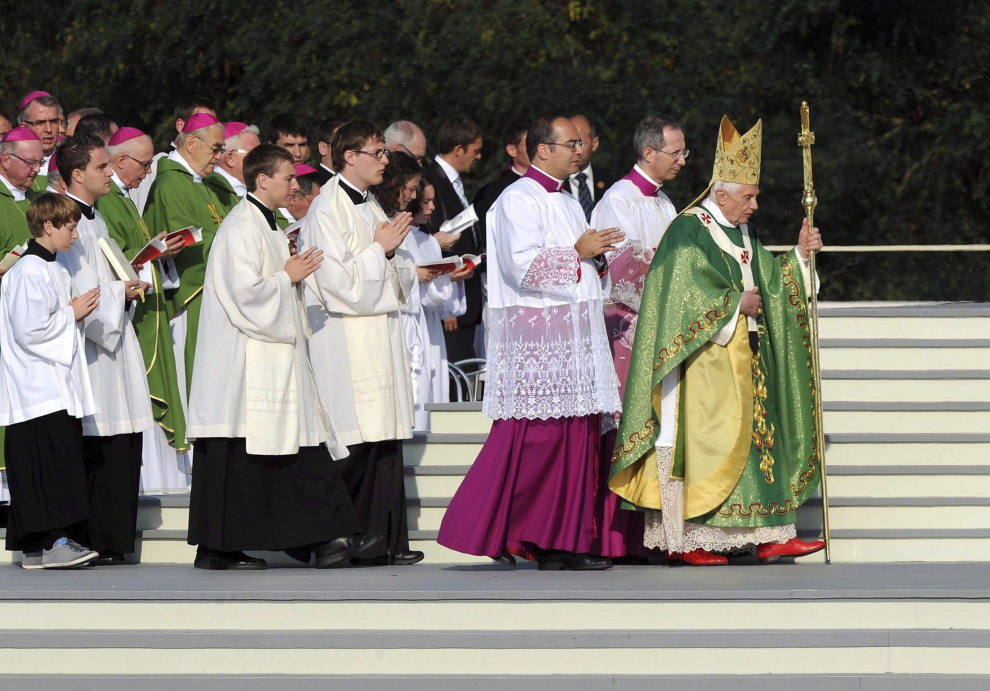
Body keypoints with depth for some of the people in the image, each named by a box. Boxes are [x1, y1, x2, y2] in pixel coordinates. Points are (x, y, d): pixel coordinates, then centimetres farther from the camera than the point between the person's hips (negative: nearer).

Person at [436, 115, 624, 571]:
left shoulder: (568, 203, 21)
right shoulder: (520, 199, -9)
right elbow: (523, 265, -19)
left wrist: (597, 257, 9)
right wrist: (577, 253, -13)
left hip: (574, 336, 9)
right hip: (535, 337, -9)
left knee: (576, 437, 4)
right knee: (532, 437, -10)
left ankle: (565, 541, 5)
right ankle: (492, 531, -3)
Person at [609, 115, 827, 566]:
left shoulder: (742, 234, 18)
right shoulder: (688, 231, -9)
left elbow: (767, 281, 18)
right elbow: (686, 292, -17)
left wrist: (798, 255, 5)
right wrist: (736, 304, -12)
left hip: (744, 359, 9)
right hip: (704, 362, -9)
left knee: (759, 435, 3)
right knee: (700, 441, -10)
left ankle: (768, 537, 2)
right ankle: (682, 540, -9)